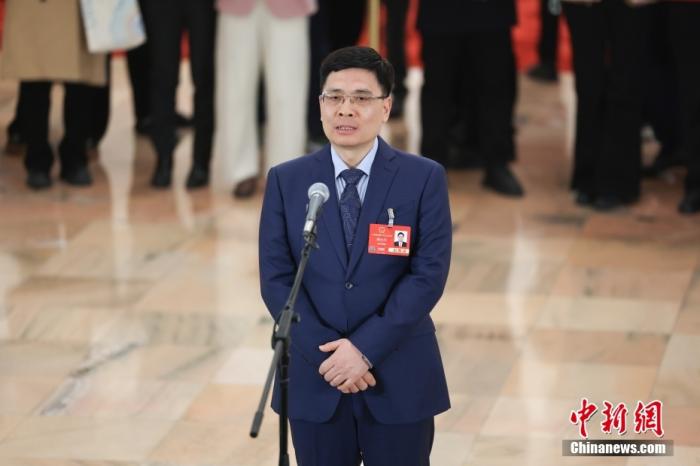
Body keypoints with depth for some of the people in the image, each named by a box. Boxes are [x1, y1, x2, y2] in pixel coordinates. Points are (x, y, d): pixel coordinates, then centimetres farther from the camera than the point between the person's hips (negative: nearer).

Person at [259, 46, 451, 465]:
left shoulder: (424, 178, -3)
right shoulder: (286, 180, 2)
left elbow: (429, 274, -9)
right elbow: (276, 279, -2)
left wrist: (366, 348, -16)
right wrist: (327, 354, -13)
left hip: (400, 378, -1)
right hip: (313, 377, 1)